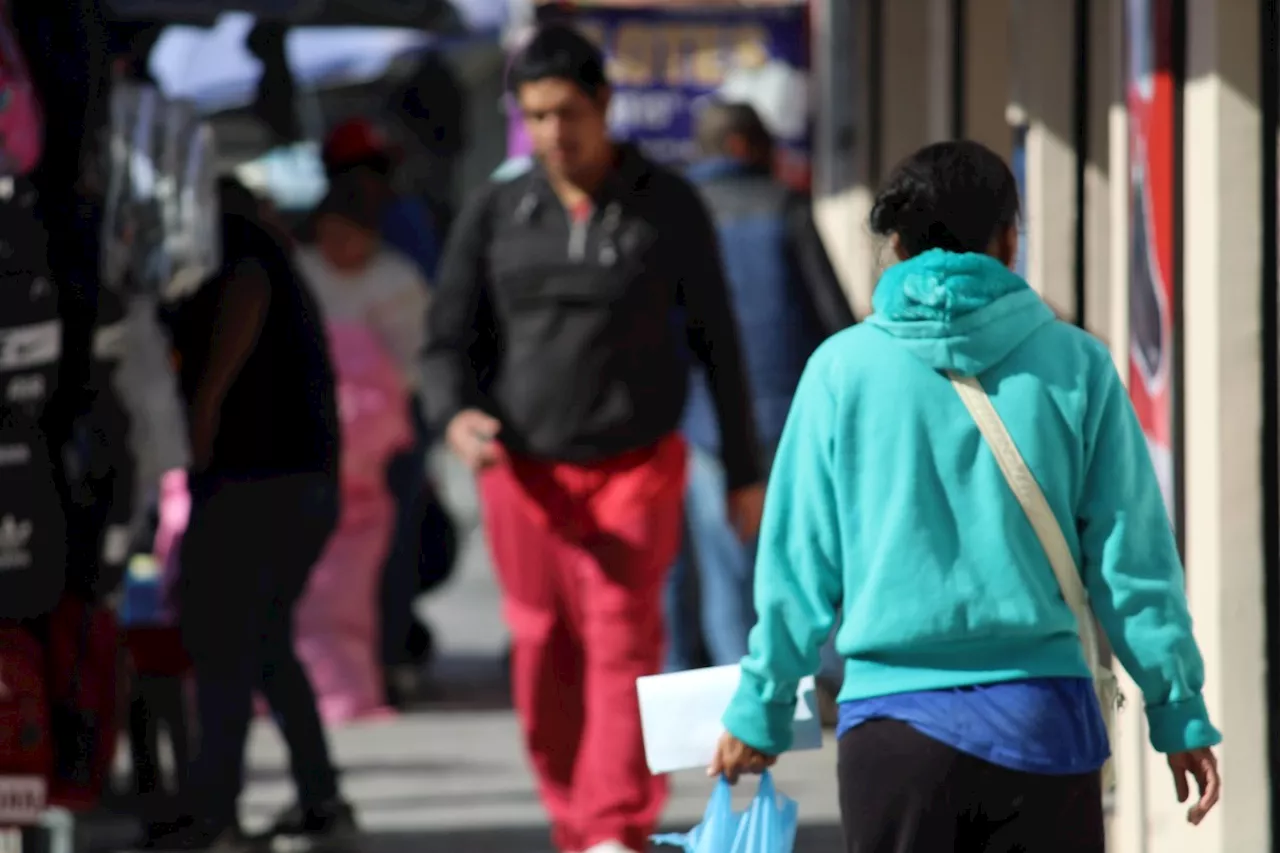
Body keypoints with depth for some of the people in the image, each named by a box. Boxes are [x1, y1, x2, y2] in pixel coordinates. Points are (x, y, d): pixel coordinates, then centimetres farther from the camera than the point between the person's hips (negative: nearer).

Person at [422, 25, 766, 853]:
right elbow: (451, 339, 4)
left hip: (635, 467, -2)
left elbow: (717, 340, 5)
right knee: (544, 661, 4)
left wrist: (745, 472, 6)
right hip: (524, 471, 3)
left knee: (621, 643, -15)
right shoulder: (495, 214, 3)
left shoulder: (668, 207, 0)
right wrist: (457, 416, -18)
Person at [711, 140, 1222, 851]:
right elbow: (1132, 558, 2)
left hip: (892, 717, 0)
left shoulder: (844, 368, 1)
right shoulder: (1073, 364, 0)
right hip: (1042, 713, 0)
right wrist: (1179, 710, 10)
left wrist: (760, 710, 14)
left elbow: (798, 560, 4)